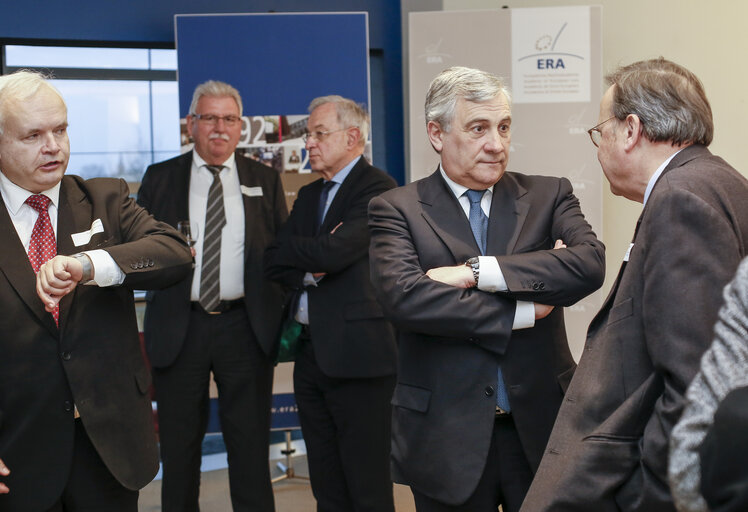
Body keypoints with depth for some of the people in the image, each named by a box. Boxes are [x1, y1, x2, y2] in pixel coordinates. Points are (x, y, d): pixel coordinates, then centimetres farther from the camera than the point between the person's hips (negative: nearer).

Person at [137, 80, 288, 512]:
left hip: (245, 327, 0)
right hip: (178, 327, 0)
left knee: (251, 443, 5)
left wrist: (282, 317, 0)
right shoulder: (160, 179, 7)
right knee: (179, 446, 9)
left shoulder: (265, 181, 9)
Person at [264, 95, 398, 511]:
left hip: (357, 353, -8)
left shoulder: (376, 188, -8)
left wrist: (291, 252, -2)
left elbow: (333, 252, -20)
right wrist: (309, 270, -9)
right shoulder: (309, 195, 18)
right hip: (311, 352, 8)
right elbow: (274, 265, 11)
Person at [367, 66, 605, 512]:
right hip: (446, 437, -1)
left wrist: (477, 272, -18)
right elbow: (403, 296, -19)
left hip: (542, 426, 2)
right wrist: (522, 312, -14)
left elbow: (590, 264, -13)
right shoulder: (396, 210, -1)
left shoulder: (548, 195, 5)